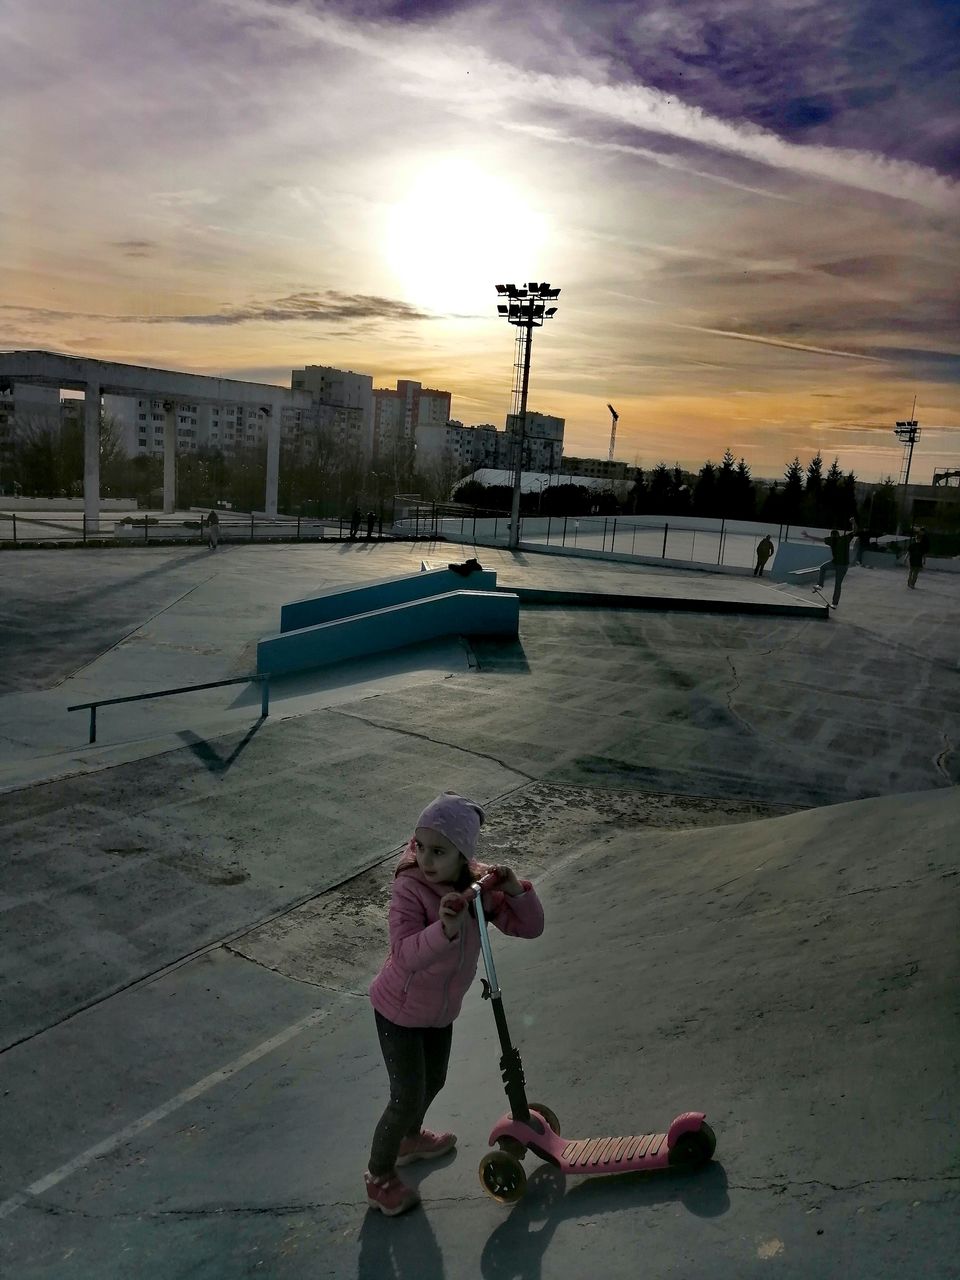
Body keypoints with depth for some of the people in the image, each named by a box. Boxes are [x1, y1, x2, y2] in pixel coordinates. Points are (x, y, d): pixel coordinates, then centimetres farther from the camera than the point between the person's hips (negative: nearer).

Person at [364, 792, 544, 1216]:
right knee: (407, 1097, 2)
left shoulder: (478, 885, -16)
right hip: (400, 1011, -6)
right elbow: (405, 953, -46)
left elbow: (530, 927, -14)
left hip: (441, 1009, 6)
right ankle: (379, 1178, 28)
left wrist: (515, 889, -32)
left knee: (433, 1081, 25)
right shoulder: (409, 888, -33)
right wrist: (444, 929, -62)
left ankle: (409, 1138, 55)